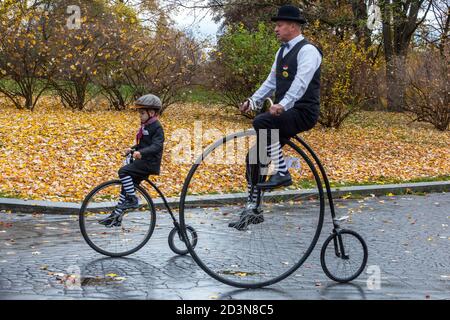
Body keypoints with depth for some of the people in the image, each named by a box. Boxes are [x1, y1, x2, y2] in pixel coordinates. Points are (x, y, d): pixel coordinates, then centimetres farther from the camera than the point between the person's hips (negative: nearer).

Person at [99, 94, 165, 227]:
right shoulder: (145, 126, 16)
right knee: (127, 186, 10)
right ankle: (116, 216, 15)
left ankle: (132, 199, -15)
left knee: (124, 171, -24)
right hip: (143, 161, 10)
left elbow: (157, 145, -25)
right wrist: (132, 149, 13)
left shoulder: (156, 127, -12)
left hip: (150, 162, -10)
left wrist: (140, 153, -36)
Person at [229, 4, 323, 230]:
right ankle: (252, 209, 12)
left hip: (302, 112, -9)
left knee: (261, 123, -34)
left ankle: (282, 173, -22)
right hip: (284, 114, 9)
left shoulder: (307, 50, -11)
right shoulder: (282, 51, 17)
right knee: (255, 157, 3)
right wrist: (253, 100, 7)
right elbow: (271, 82, 21)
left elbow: (301, 82, -26)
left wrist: (283, 104, -40)